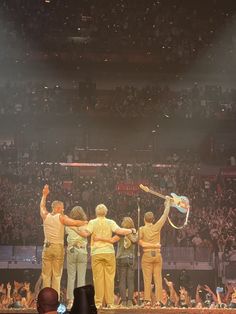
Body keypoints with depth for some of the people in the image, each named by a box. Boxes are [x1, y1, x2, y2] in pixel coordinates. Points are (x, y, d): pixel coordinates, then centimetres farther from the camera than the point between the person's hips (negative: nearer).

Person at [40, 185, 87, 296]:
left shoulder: (46, 216, 7)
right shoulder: (61, 217, -4)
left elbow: (42, 207, 27)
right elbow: (74, 223, -17)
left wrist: (44, 195, 39)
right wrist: (85, 222, -1)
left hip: (47, 247, 3)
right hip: (58, 247, -3)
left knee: (46, 274, 6)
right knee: (57, 275, 2)